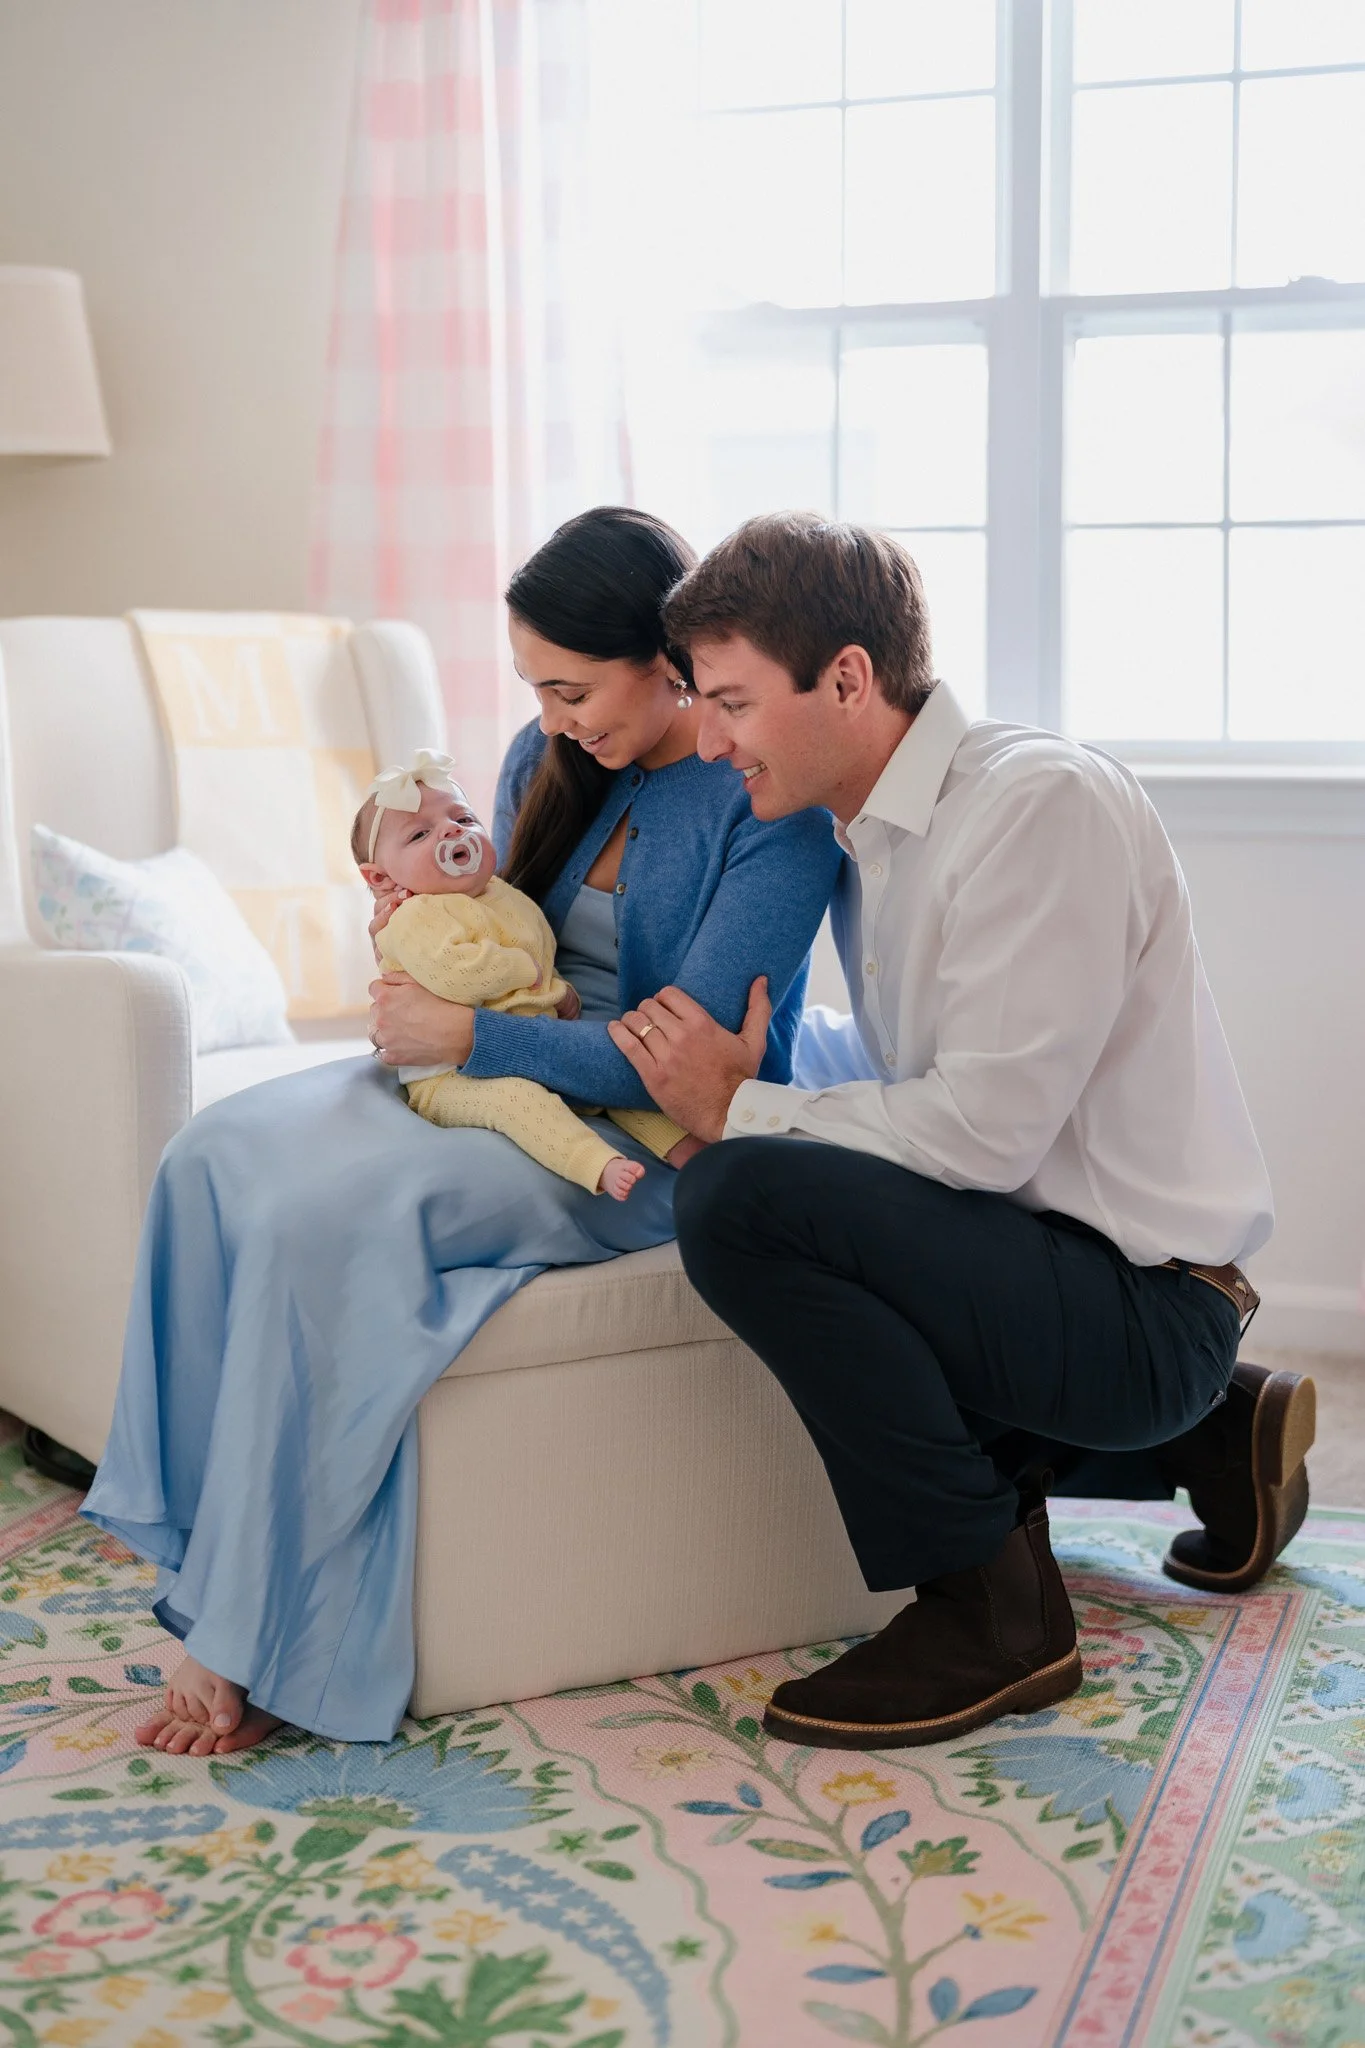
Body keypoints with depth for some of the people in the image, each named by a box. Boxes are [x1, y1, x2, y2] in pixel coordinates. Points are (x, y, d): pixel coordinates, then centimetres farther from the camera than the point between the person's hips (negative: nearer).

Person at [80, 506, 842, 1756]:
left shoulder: (773, 807, -14)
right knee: (218, 1156, -17)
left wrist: (468, 1037, -20)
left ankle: (268, 1643, -17)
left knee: (328, 1213, -30)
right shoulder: (552, 761, 8)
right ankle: (214, 1564, -15)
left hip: (651, 1140, -8)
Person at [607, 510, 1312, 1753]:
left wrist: (738, 1111, -15)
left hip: (1143, 1310, -10)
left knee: (741, 1200, -25)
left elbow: (985, 1128, -25)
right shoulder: (873, 835, 11)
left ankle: (990, 1606, -12)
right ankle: (1207, 1440, 25)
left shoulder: (1042, 801, -18)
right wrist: (743, 1058, 6)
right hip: (1063, 1273, 10)